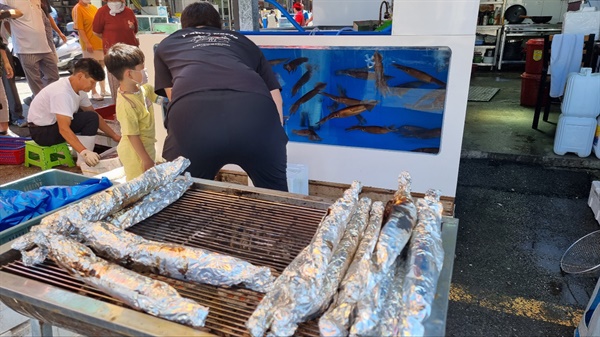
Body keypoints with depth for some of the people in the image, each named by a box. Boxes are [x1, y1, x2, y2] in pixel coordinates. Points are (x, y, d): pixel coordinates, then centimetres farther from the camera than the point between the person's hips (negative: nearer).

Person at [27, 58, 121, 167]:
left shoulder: (78, 88, -2)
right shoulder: (62, 93, -29)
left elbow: (95, 114, 6)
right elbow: (64, 129, -37)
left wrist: (115, 136, 2)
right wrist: (85, 152, -45)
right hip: (42, 131, -9)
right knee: (91, 118, -20)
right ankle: (83, 161, -14)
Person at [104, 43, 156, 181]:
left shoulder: (142, 88, -5)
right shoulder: (126, 104, -28)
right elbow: (132, 136, -24)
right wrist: (146, 159, -19)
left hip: (147, 146, 8)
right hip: (136, 152, -8)